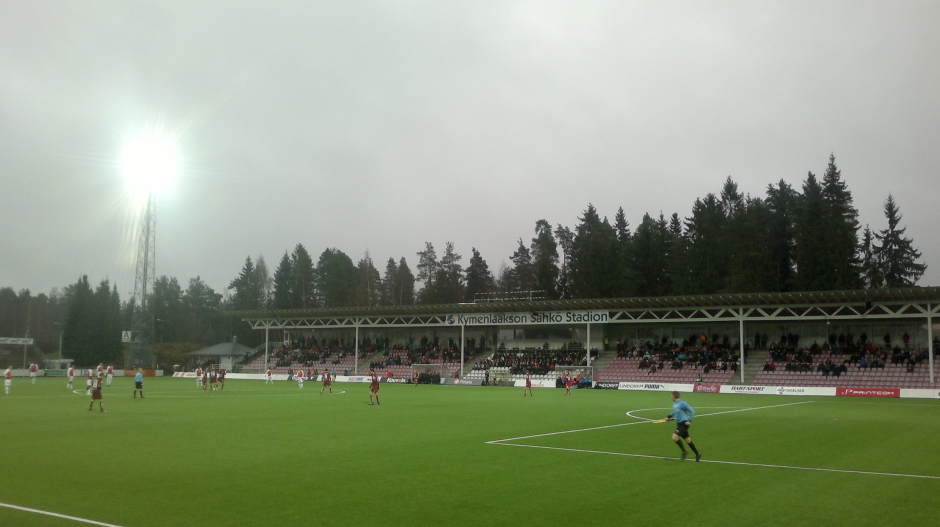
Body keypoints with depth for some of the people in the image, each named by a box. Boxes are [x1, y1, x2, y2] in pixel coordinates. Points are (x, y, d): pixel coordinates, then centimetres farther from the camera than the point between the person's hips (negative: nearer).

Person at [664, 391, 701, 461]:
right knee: (687, 440, 13)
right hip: (679, 423, 8)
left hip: (684, 423, -8)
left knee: (675, 437, -17)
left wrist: (689, 420, -17)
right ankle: (697, 454, 25)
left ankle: (684, 452, -2)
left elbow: (692, 412, -10)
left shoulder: (683, 403, -15)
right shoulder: (674, 404, 9)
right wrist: (669, 416, 14)